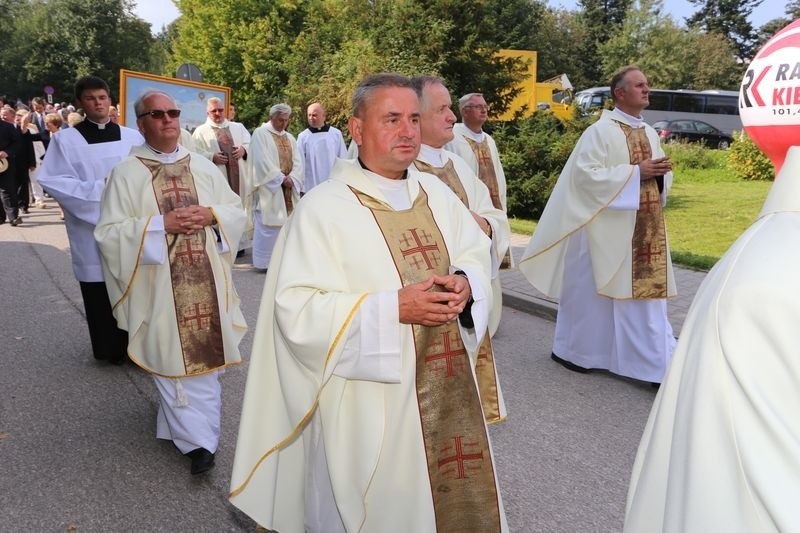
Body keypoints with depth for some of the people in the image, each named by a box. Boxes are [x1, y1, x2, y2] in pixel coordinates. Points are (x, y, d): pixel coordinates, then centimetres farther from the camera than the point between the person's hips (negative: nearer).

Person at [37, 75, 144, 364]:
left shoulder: (132, 137, 7)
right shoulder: (65, 139, 1)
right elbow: (51, 181, -6)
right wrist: (98, 188, -14)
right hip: (92, 231, -1)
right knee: (101, 296, 3)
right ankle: (110, 349, 18)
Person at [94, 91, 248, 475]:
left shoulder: (203, 167, 9)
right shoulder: (126, 173, -2)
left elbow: (237, 212, 10)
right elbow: (108, 232, -7)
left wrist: (211, 215, -11)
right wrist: (161, 224, -18)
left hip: (206, 281, 4)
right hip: (161, 287, -3)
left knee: (205, 353, 9)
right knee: (173, 360, 0)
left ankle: (180, 424, 28)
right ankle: (197, 439, 11)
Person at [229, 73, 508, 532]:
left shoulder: (436, 193, 6)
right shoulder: (323, 207, -14)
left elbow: (477, 253, 14)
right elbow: (296, 310, -19)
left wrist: (466, 283, -10)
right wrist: (394, 308, -26)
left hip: (450, 391, 6)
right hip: (369, 403, -5)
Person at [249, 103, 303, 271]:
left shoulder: (290, 138, 18)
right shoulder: (260, 134, -2)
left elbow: (297, 162, 9)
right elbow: (263, 162, -13)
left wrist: (292, 178, -10)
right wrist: (281, 179, -14)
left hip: (288, 188, 6)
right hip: (269, 187, -6)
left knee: (286, 223, 5)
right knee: (269, 224, -7)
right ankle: (265, 261, 0)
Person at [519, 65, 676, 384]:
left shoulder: (650, 133, 14)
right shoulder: (601, 131, -8)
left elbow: (661, 176, 20)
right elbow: (586, 174, -19)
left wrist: (661, 172, -5)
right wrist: (635, 172, -19)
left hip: (646, 228, 7)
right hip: (610, 227, -7)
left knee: (647, 290, 7)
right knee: (592, 288, 4)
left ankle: (658, 364, 14)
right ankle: (569, 350, 22)